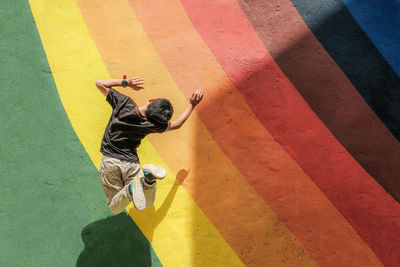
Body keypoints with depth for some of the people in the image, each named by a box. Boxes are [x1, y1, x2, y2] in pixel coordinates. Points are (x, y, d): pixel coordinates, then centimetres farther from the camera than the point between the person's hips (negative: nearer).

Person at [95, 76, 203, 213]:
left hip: (109, 160, 1)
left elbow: (100, 83, -1)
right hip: (131, 163, -1)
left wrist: (126, 82, -2)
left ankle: (130, 188, -25)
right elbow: (176, 125, 10)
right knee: (147, 203, 13)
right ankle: (147, 176, -19)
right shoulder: (152, 125, -11)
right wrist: (192, 104, 14)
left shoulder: (123, 102, -15)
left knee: (115, 208, 9)